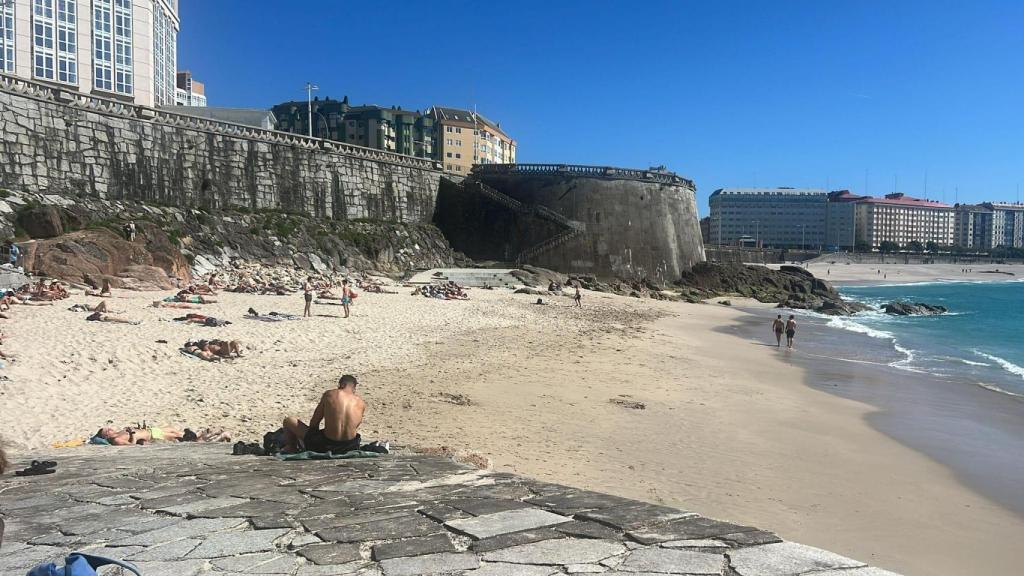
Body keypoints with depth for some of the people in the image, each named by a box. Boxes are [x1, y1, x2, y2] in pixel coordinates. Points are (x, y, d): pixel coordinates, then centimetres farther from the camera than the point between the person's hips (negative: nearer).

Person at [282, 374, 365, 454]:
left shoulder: (329, 394, -3)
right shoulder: (361, 403, 2)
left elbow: (314, 422, 5)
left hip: (326, 446, -2)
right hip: (349, 447, 3)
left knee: (288, 421, 15)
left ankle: (290, 448, 34)